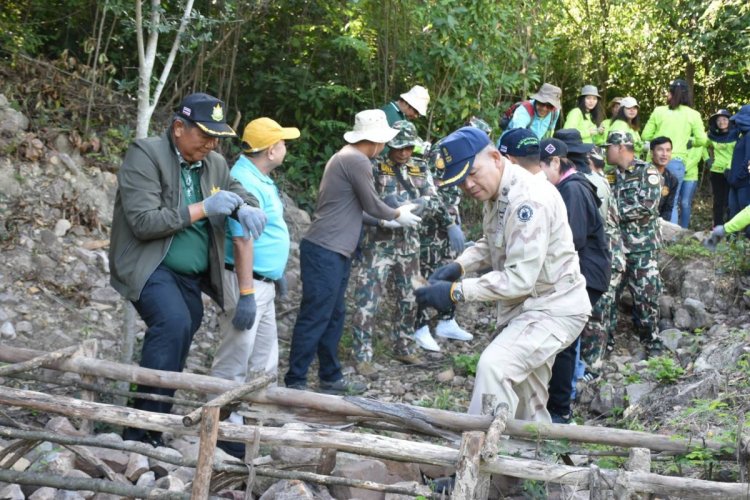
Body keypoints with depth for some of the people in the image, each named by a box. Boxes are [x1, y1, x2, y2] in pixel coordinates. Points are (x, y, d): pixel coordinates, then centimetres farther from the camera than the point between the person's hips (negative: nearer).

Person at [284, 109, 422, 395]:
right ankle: (295, 382, -2)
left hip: (333, 252, 11)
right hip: (325, 253, -11)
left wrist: (389, 217, 21)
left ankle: (331, 377, 22)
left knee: (333, 316, 15)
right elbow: (372, 205, -7)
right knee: (314, 318, -6)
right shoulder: (357, 161, -14)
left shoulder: (346, 157, 18)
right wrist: (398, 215, 10)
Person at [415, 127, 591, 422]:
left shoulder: (528, 199, -26)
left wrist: (456, 292, -27)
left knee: (493, 366, -28)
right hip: (525, 308, 10)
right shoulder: (495, 193, 3)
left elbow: (520, 279, -29)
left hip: (554, 309, -10)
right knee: (528, 410, 15)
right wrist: (460, 265, 1)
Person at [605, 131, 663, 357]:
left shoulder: (647, 172, -4)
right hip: (614, 245, 5)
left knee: (645, 297, -1)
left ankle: (652, 342, 11)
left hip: (642, 247, -5)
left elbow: (647, 205, -17)